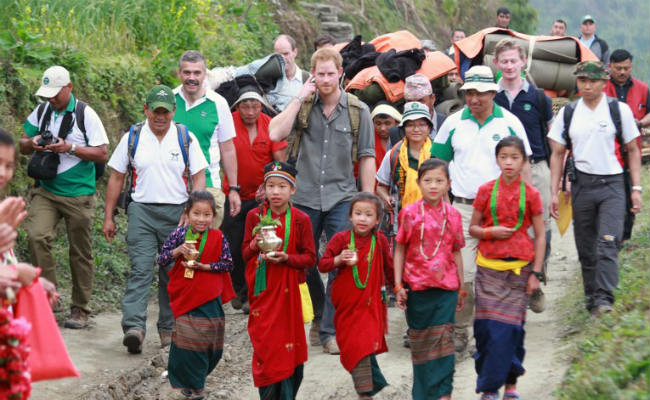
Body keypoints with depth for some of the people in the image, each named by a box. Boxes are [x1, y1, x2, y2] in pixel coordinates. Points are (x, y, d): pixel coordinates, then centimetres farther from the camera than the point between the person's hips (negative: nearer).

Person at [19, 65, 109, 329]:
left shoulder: (85, 115, -6)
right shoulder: (41, 112, 8)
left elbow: (102, 154, -7)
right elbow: (23, 146, 17)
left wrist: (70, 148, -20)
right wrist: (32, 143, -7)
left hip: (78, 195, -3)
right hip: (46, 191, 3)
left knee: (80, 253, 4)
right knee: (37, 236, -20)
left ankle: (80, 310, 16)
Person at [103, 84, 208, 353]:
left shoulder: (186, 139, 4)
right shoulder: (132, 138, 5)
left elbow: (199, 178, 4)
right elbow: (116, 178, 10)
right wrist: (108, 217, 6)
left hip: (177, 212, 1)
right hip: (142, 210, -1)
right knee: (140, 269, -14)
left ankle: (169, 329, 16)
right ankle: (134, 327, -24)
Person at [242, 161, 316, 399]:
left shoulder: (300, 220, -1)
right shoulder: (254, 216, 4)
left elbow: (310, 258, -1)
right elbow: (244, 254, 9)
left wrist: (286, 258, -17)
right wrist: (254, 246, -12)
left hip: (289, 290, -1)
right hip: (262, 290, 1)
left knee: (290, 348, 0)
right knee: (264, 344, 0)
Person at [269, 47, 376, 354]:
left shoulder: (358, 110, 2)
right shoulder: (303, 106, 3)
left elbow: (367, 157, 4)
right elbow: (275, 133, -13)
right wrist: (300, 99, -12)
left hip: (342, 197, -1)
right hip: (305, 197, 2)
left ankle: (330, 329, -2)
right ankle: (320, 315, 32)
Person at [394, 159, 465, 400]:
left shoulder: (452, 215, 4)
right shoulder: (410, 213, -1)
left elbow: (456, 253, 11)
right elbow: (400, 250, 3)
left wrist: (461, 288, 13)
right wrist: (398, 285, -2)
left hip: (446, 286, 0)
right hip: (416, 287, 0)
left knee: (443, 338, -8)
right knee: (419, 341, 8)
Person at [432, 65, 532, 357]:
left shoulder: (510, 123, 4)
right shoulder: (453, 123, 6)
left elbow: (523, 165, 8)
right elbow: (439, 163, 15)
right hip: (463, 209, 0)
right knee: (462, 273, -8)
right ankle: (460, 331, 2)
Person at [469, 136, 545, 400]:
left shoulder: (530, 194, 1)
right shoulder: (486, 190, 3)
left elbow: (540, 236, 4)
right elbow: (472, 228, 10)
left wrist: (536, 273, -1)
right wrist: (491, 232, -11)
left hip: (518, 269, -1)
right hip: (488, 268, 1)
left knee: (511, 327, -3)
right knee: (486, 327, -4)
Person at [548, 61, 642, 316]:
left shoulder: (620, 110, 0)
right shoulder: (568, 113, 6)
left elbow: (632, 151, 6)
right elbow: (558, 154, 11)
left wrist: (636, 188, 0)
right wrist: (554, 193, 6)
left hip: (612, 183, -3)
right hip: (582, 185, 3)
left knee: (607, 243, -15)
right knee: (585, 248, 7)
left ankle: (604, 299, -19)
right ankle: (591, 298, 18)